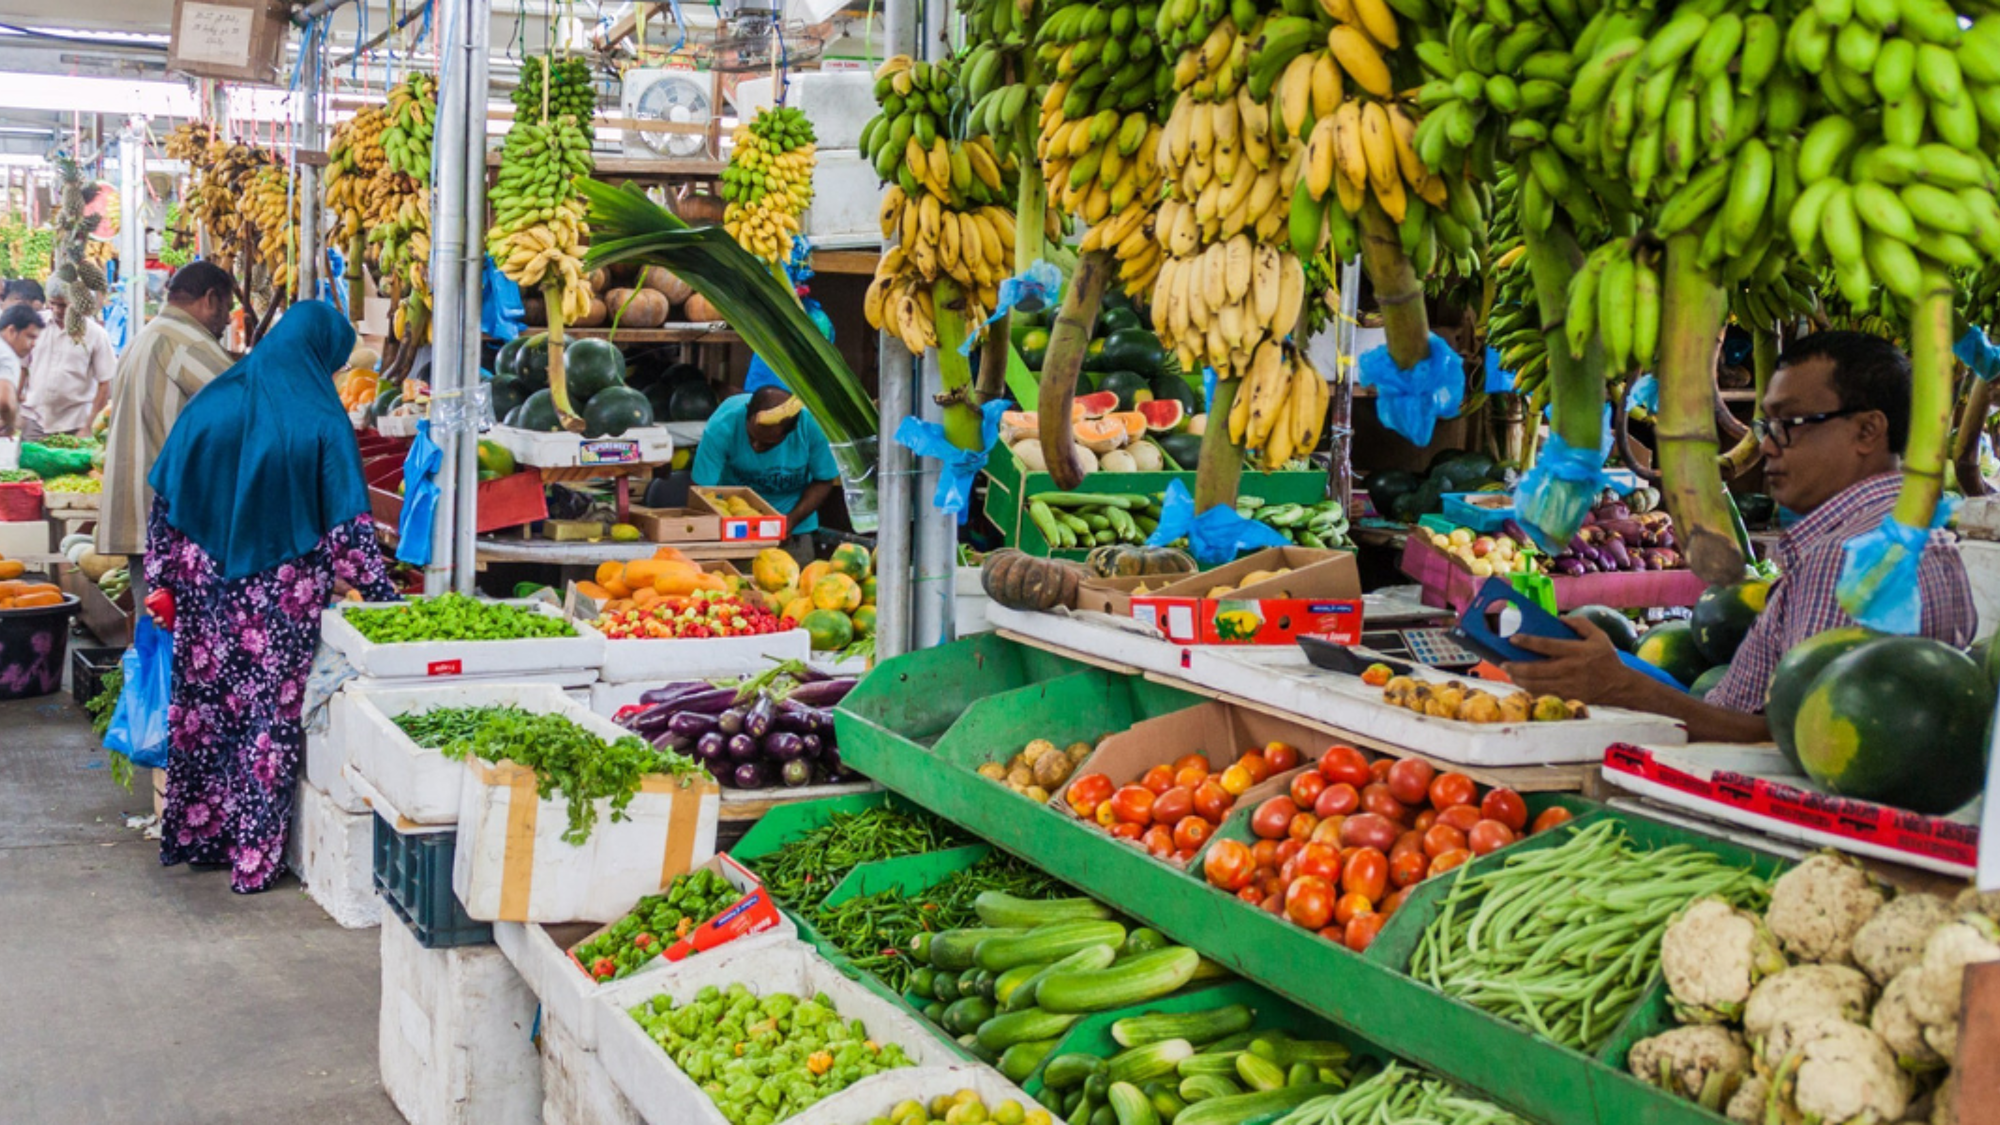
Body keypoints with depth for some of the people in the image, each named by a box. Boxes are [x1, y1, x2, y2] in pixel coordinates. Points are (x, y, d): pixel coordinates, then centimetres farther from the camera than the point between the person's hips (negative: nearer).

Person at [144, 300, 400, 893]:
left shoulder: (210, 405, 1)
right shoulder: (321, 422, -10)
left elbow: (166, 503, 3)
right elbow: (347, 526, -11)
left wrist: (165, 579, 12)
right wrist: (382, 593, -3)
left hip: (207, 599, 4)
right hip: (282, 600, -3)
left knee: (204, 702, 15)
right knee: (270, 715, 5)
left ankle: (194, 833, 26)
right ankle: (254, 856, 10)